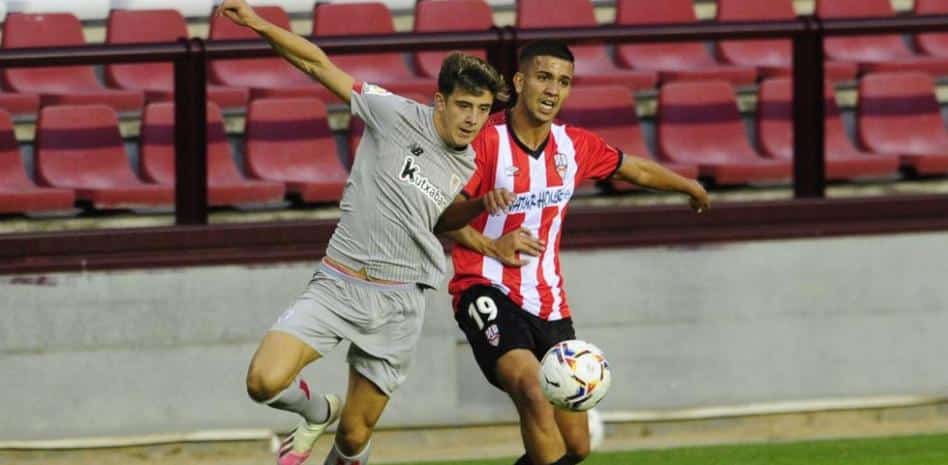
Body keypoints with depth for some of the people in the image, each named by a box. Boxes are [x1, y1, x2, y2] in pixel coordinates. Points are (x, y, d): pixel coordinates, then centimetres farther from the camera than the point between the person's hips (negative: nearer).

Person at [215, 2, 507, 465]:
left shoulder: (469, 169, 9)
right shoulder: (396, 116, -5)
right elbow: (318, 64, -6)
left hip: (398, 304, 3)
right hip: (337, 284, -3)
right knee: (265, 382, -23)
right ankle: (318, 411, 11)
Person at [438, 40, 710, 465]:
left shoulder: (575, 146, 6)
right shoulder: (486, 142, -11)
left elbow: (637, 170, 25)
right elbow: (442, 215, -9)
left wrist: (690, 187, 39)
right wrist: (480, 203, -28)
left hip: (549, 302, 6)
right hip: (488, 291, -6)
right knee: (533, 390, -34)